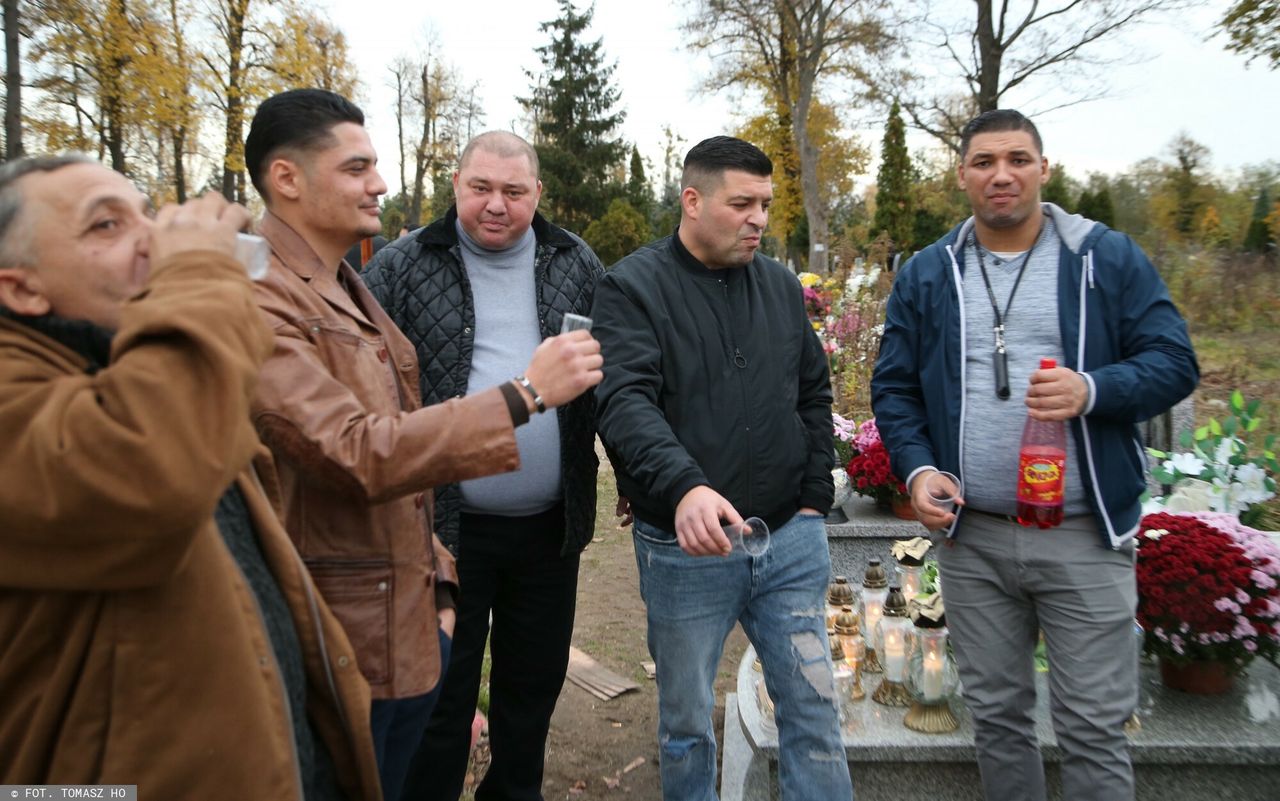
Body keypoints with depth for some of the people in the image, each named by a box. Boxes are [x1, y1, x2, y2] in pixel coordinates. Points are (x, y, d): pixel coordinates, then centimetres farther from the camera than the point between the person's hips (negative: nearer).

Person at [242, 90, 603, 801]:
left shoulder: (351, 292, 13)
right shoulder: (260, 302, -18)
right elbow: (355, 454, -28)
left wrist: (437, 580, 16)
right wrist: (526, 393, -27)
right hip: (339, 643, -8)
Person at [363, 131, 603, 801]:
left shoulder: (578, 267, 4)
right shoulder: (400, 268, -3)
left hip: (550, 526, 3)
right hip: (445, 525, -3)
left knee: (535, 684, 19)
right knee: (441, 695, 10)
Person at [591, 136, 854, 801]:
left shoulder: (781, 286, 8)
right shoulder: (632, 287, -8)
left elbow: (813, 395, 15)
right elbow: (625, 402, -23)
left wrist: (815, 497, 6)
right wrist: (685, 486, -38)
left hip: (792, 539, 4)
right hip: (684, 547, -3)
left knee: (813, 706, 11)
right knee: (686, 721, 15)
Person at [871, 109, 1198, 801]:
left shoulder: (1108, 257, 1)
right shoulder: (926, 275, 7)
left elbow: (1174, 361, -2)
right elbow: (893, 386, 8)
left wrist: (1092, 390, -22)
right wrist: (917, 469, -8)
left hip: (1084, 536, -2)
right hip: (971, 536, 2)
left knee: (1094, 726, 6)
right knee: (995, 712, 16)